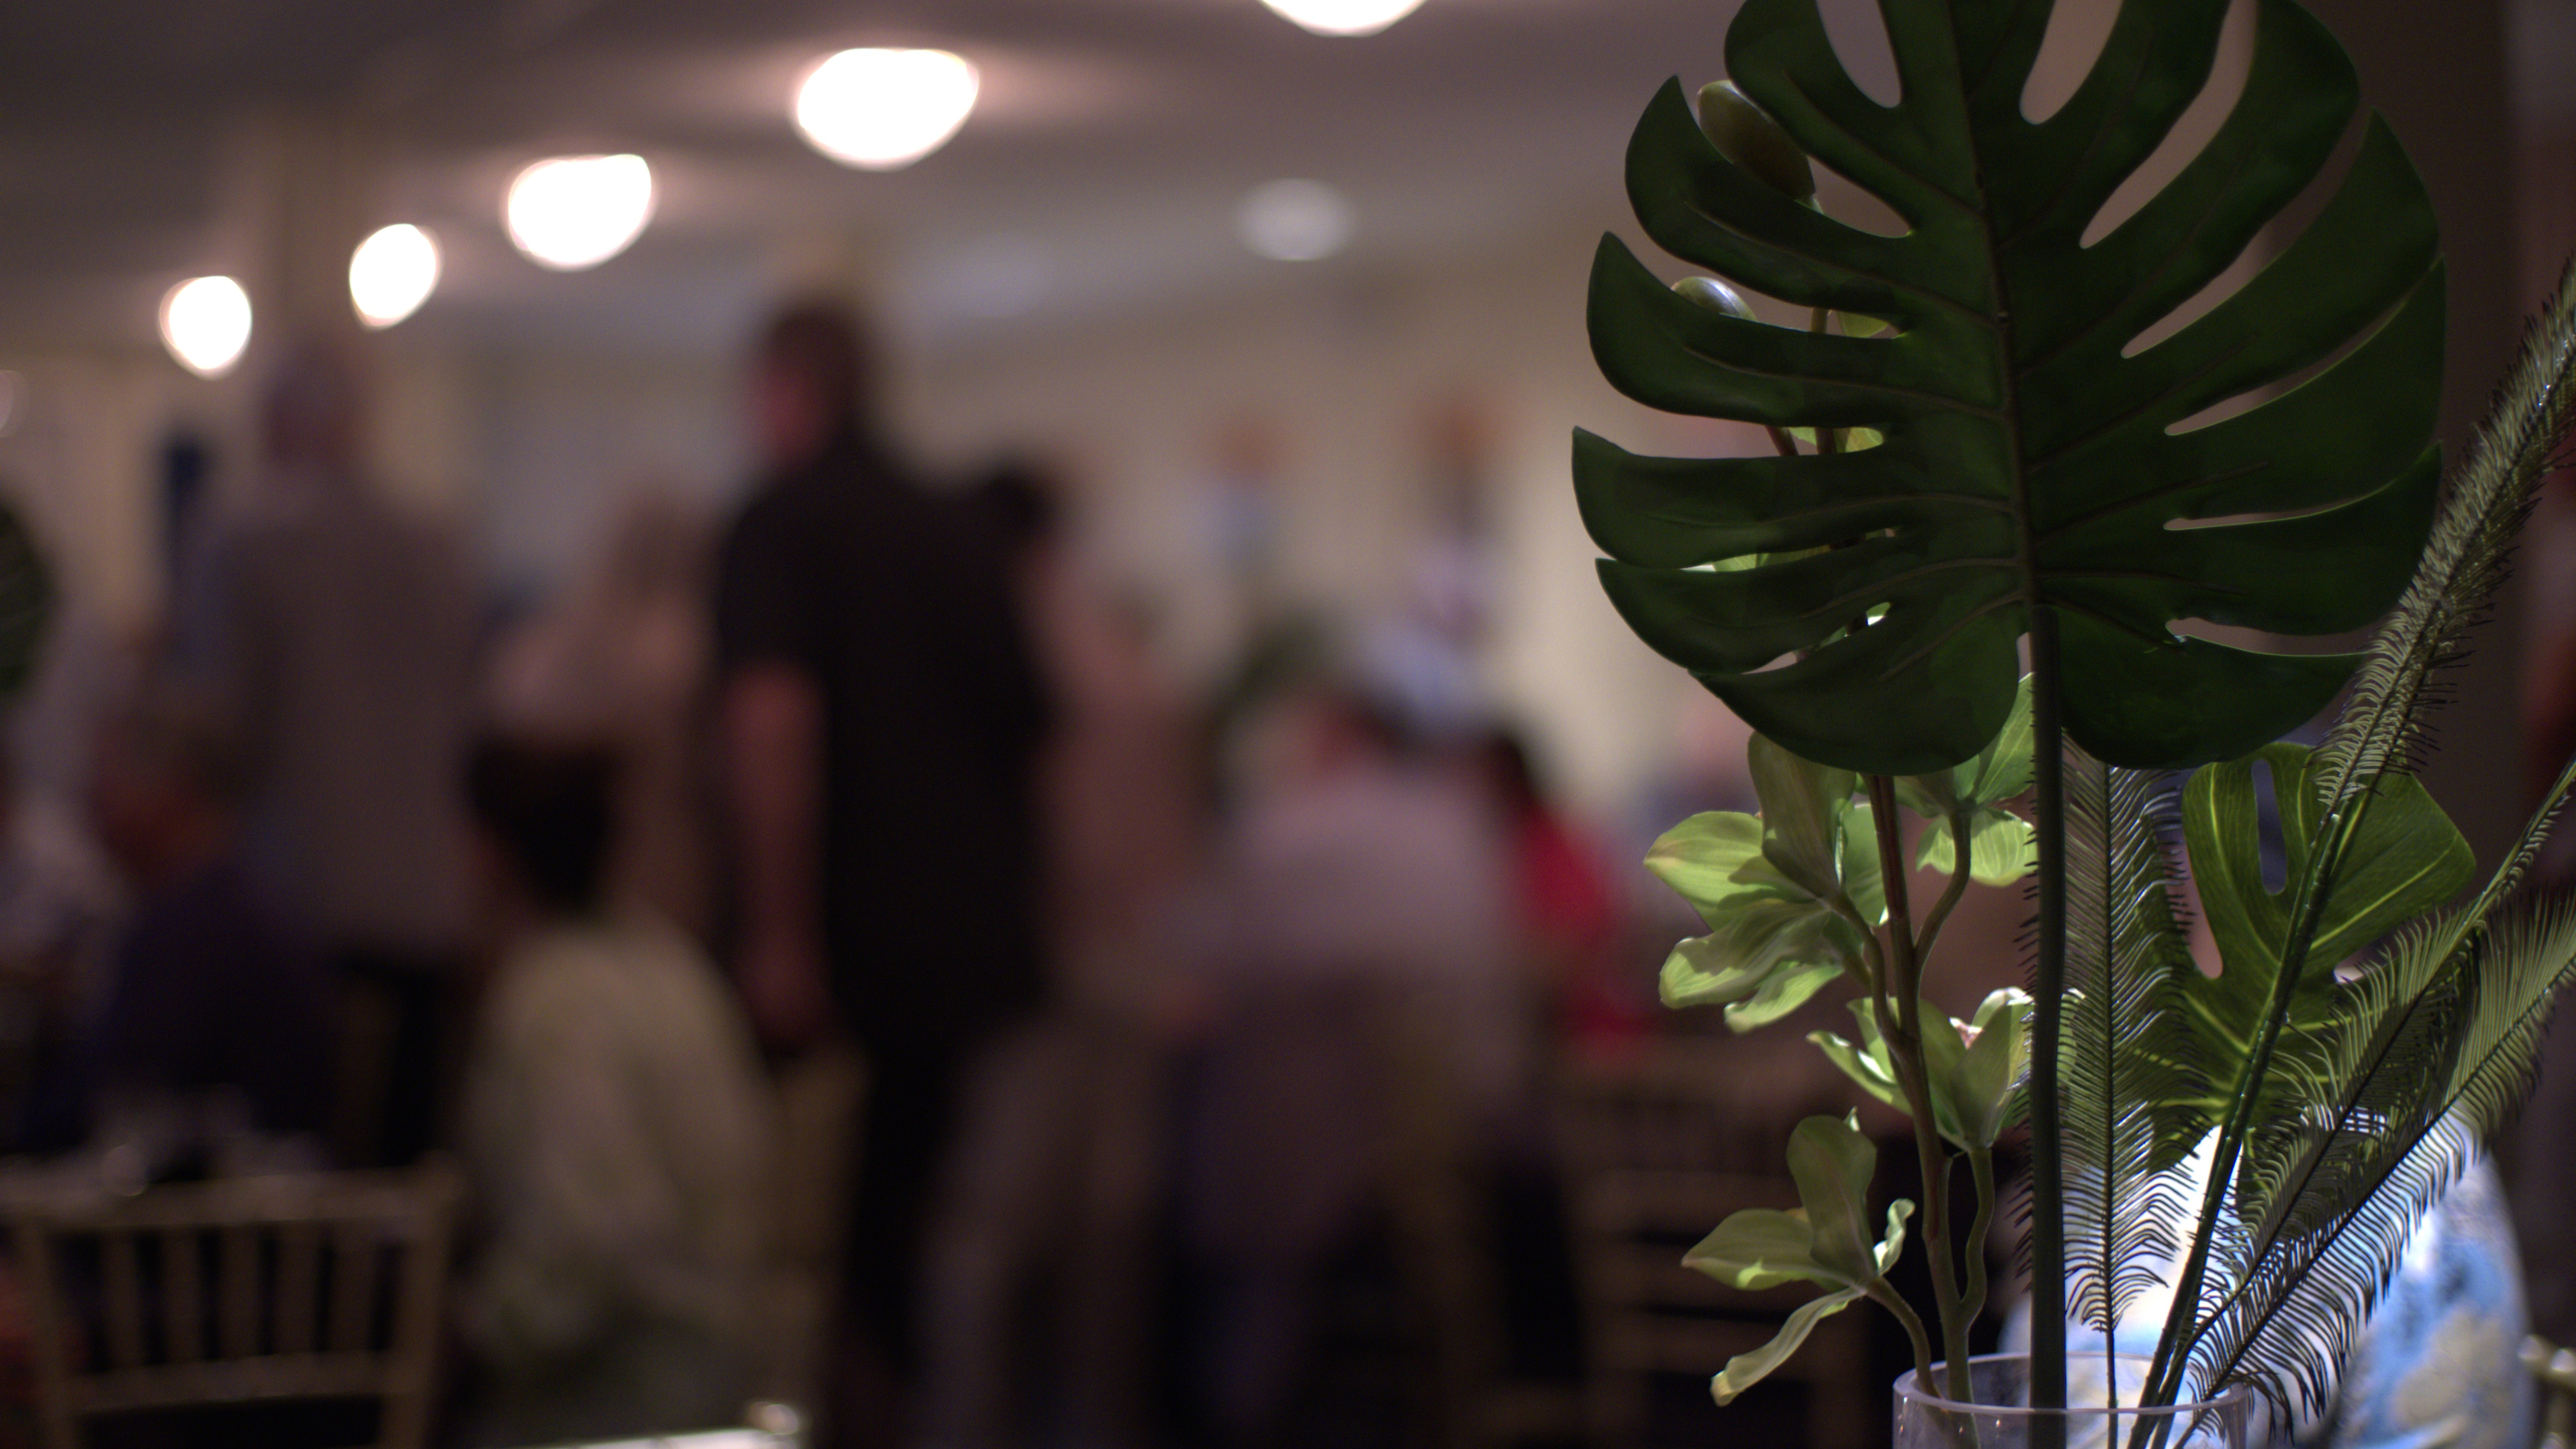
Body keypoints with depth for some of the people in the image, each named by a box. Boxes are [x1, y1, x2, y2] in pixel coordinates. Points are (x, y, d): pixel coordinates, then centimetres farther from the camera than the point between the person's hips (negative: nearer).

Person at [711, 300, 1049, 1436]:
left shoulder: (779, 523, -7)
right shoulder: (960, 534, 12)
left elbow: (774, 722, -21)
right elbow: (1024, 719, 20)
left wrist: (781, 936, -22)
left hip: (856, 948, -6)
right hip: (984, 947, 6)